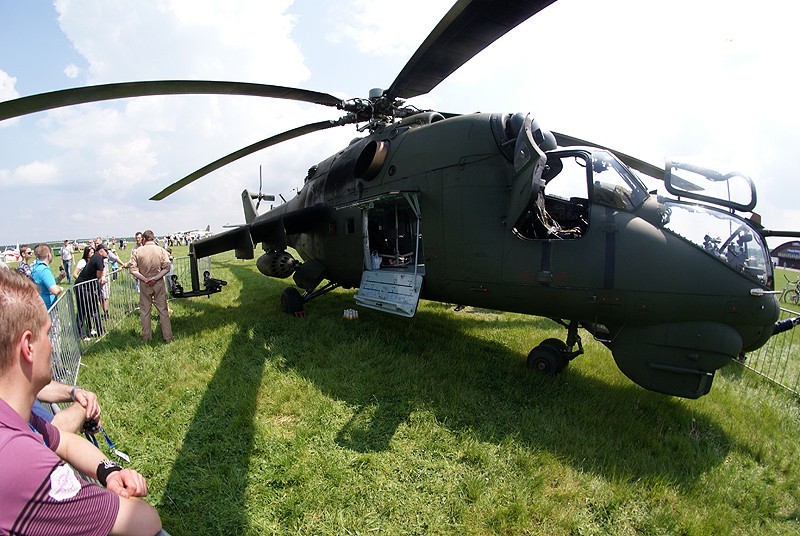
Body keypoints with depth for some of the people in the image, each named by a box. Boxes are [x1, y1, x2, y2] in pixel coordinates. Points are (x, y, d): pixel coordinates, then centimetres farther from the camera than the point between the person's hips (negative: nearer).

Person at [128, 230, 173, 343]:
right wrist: (155, 278, -13)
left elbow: (132, 270, -10)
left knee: (145, 311, 12)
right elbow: (167, 268, -11)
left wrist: (145, 279, -11)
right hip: (159, 284, 0)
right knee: (163, 310, 7)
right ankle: (167, 337, 10)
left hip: (144, 285, 0)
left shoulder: (137, 251, -4)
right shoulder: (161, 250, -5)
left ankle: (146, 338, 20)